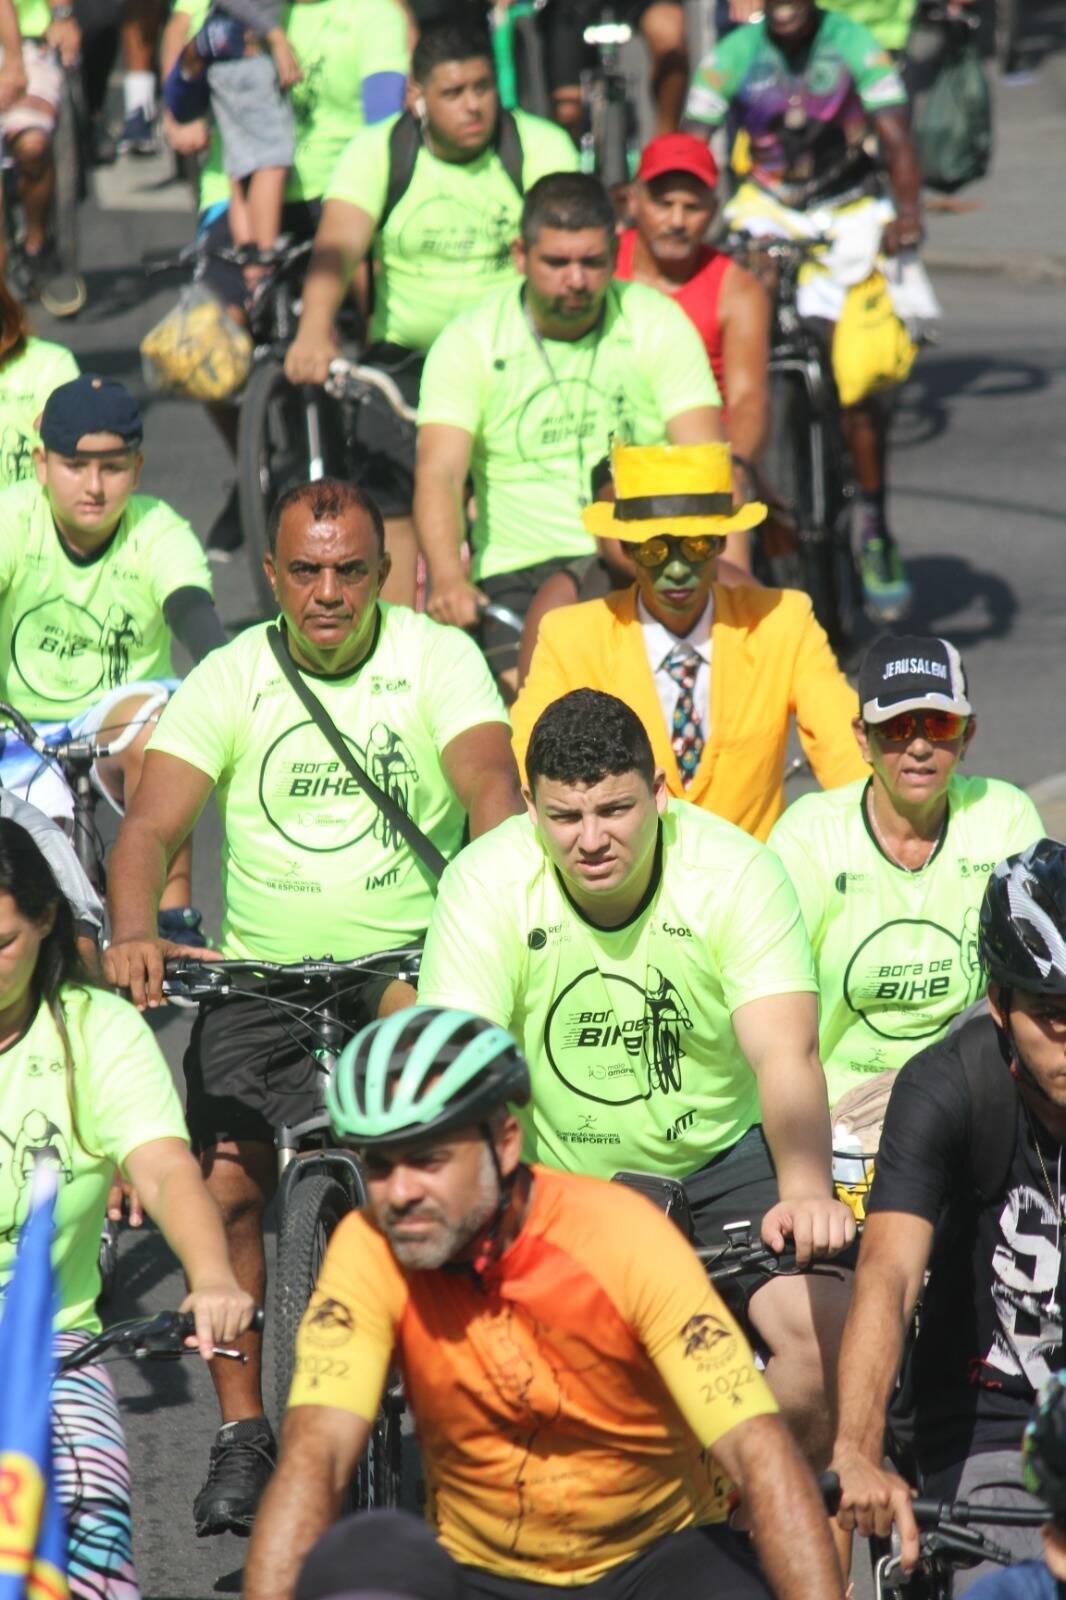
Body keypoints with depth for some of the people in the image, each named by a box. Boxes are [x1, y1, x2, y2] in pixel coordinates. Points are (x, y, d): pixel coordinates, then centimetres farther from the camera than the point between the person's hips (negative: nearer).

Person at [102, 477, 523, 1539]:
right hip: (260, 973, 1)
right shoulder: (229, 680, 0)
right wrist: (133, 936, -30)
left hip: (409, 954, -1)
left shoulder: (437, 660, -3)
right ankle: (241, 1432, -1)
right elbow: (151, 824, -9)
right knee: (224, 1179, -13)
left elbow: (491, 785, -17)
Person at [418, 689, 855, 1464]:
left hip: (718, 1161, 0)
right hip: (547, 1179, 0)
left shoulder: (735, 871, -17)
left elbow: (785, 1055, -27)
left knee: (826, 1329, -22)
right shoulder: (486, 884, -16)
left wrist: (805, 1192, -46)